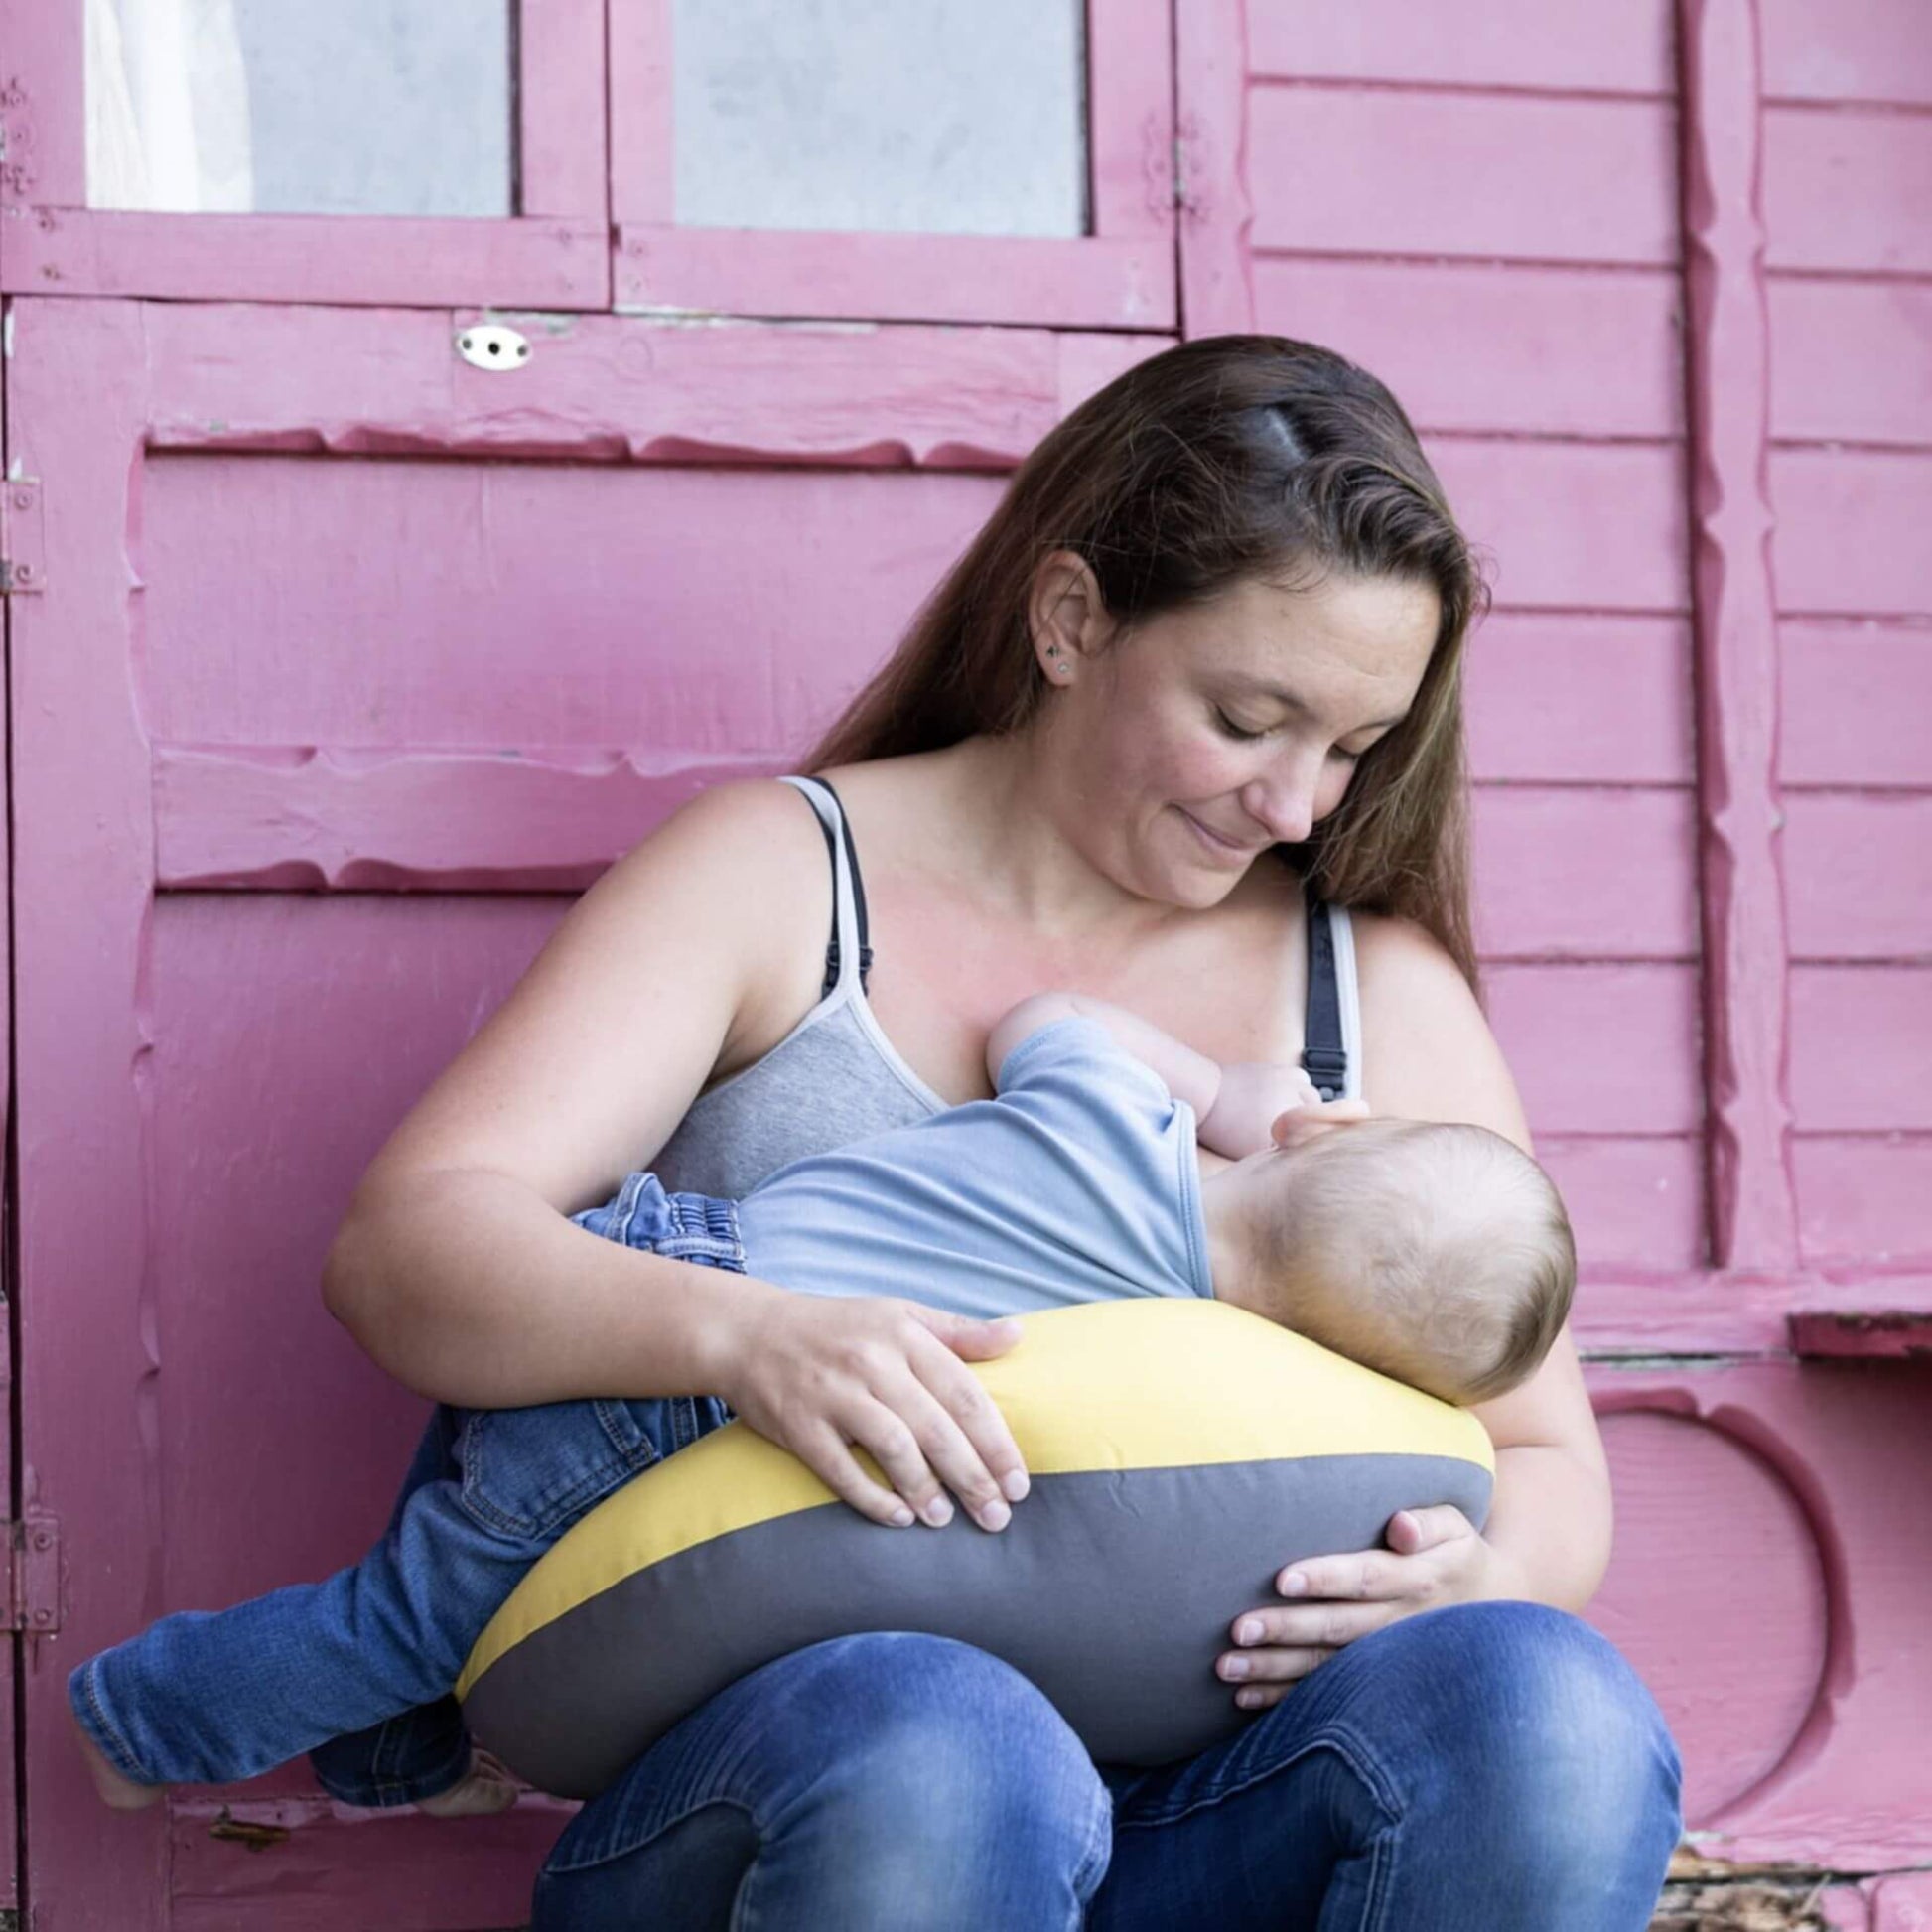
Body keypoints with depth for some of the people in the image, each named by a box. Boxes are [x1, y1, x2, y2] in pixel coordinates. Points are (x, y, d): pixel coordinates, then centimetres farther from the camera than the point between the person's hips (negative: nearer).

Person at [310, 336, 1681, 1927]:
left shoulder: (1384, 992, 16)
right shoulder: (779, 877, 8)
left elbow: (1548, 1467, 16)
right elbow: (400, 1246, -3)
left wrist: (1471, 1578, -11)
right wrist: (736, 1330, -25)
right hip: (758, 1784, -2)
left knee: (1549, 1706, -30)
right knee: (932, 1761, -39)